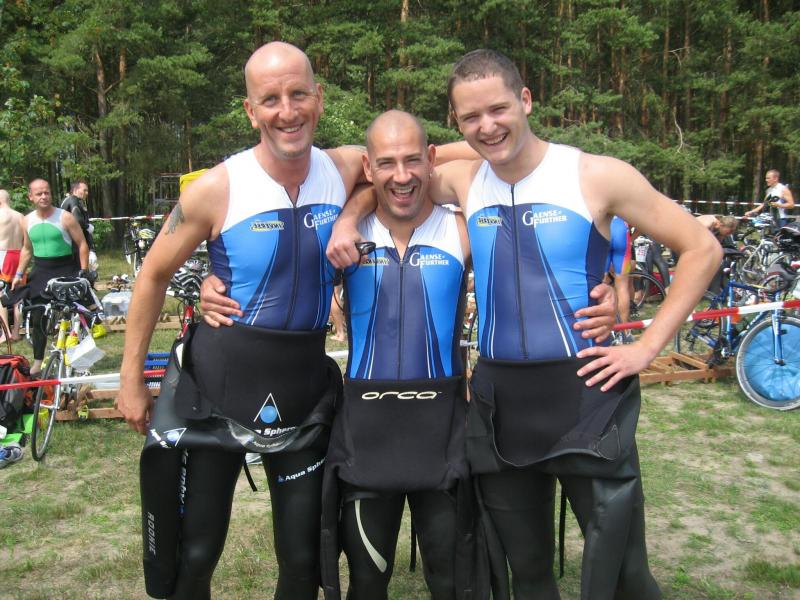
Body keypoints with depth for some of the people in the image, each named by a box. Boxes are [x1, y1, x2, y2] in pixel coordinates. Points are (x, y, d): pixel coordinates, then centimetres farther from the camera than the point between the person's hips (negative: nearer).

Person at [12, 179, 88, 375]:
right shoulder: (27, 221, 5)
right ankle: (37, 362, 17)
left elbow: (82, 244, -7)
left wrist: (83, 272, -12)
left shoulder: (65, 217, -9)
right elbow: (27, 249, 17)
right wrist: (19, 274, 12)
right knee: (37, 318, 5)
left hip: (65, 271, -4)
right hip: (40, 272, 4)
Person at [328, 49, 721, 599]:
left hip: (584, 396, -3)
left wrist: (646, 347, -9)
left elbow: (702, 249, -3)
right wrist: (348, 218, -1)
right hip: (499, 403, 4)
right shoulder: (464, 179, 3)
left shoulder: (597, 176, -8)